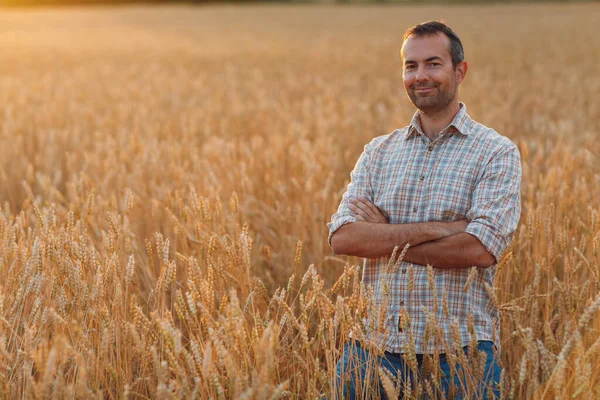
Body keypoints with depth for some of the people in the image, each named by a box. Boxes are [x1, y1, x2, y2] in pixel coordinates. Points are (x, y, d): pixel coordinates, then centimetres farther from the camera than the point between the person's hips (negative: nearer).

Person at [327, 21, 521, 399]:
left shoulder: (497, 153, -2)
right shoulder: (378, 151, 9)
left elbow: (483, 248, -16)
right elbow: (342, 237, -4)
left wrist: (383, 236, -10)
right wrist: (434, 229, -15)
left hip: (458, 352, -3)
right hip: (374, 345, 3)